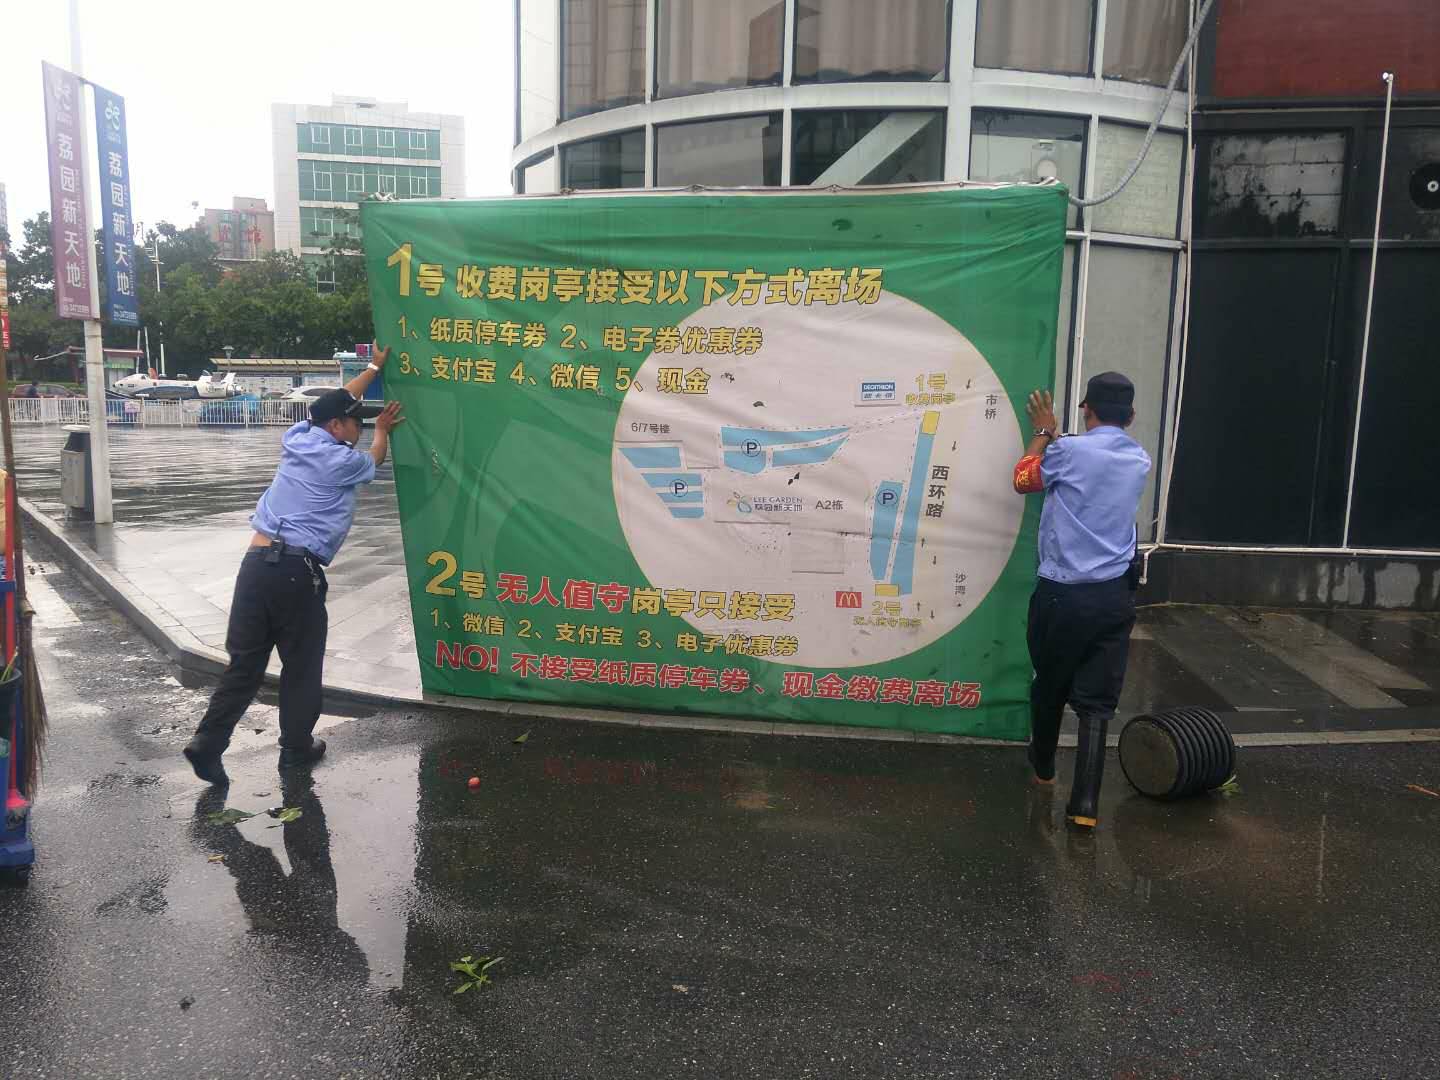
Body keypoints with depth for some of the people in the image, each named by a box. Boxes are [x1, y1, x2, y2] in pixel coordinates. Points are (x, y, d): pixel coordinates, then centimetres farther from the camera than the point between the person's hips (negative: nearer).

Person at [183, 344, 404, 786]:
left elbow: (338, 402, 31)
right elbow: (374, 460, 22)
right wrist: (383, 430, 42)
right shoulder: (343, 461, -2)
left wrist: (373, 368, 43)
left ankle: (208, 743, 6)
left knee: (245, 662, 11)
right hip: (297, 571, -6)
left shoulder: (296, 439, 15)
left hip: (257, 562, 6)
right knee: (302, 665, 9)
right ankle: (296, 747, 19)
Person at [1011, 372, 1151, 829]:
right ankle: (1084, 804, -3)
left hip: (1063, 592, -3)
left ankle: (1043, 766, 39)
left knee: (1049, 685, 18)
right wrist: (1055, 436, 36)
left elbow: (1023, 480, 9)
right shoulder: (1140, 460, 8)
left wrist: (1043, 433, 21)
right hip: (1115, 595, 4)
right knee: (1097, 700, 4)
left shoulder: (1069, 451, -10)